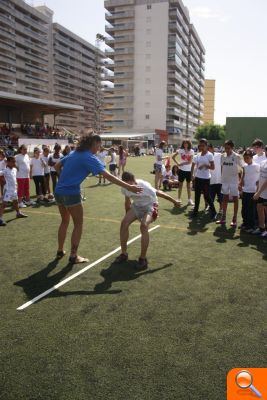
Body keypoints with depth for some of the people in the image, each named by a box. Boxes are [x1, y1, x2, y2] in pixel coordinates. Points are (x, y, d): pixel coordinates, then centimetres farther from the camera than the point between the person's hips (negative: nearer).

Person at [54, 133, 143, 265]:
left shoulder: (74, 153, 11)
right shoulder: (89, 157, -12)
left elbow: (57, 166, 19)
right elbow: (108, 176, -20)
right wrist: (128, 186, -22)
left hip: (58, 192, 8)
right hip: (71, 194, -8)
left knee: (65, 221, 23)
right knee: (78, 224, 7)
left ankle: (60, 251, 33)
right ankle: (73, 256, 13)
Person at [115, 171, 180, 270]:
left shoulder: (144, 186, -33)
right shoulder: (125, 188, -15)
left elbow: (159, 193, -21)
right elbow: (127, 202, 4)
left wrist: (174, 201, -9)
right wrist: (128, 216, 14)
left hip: (149, 206, -6)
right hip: (137, 206, 6)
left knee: (144, 226, -31)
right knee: (124, 223, -12)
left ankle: (143, 259, -21)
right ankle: (124, 254, 3)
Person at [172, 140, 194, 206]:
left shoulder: (191, 151, -2)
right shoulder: (180, 150, -1)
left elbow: (190, 162, -10)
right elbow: (173, 157, 5)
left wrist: (181, 163, -12)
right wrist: (177, 163, -5)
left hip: (189, 170, 0)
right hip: (182, 170, 0)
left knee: (189, 185, 9)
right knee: (180, 184, 6)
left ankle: (189, 200, 17)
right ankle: (179, 199, 14)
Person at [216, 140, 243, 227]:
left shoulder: (237, 157, -11)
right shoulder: (223, 156, 2)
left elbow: (241, 169, -7)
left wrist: (240, 181, -10)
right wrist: (222, 177, 10)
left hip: (234, 181, -5)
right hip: (225, 181, 5)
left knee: (235, 199, 3)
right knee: (225, 199, 12)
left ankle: (234, 219, 11)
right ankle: (223, 218, 22)